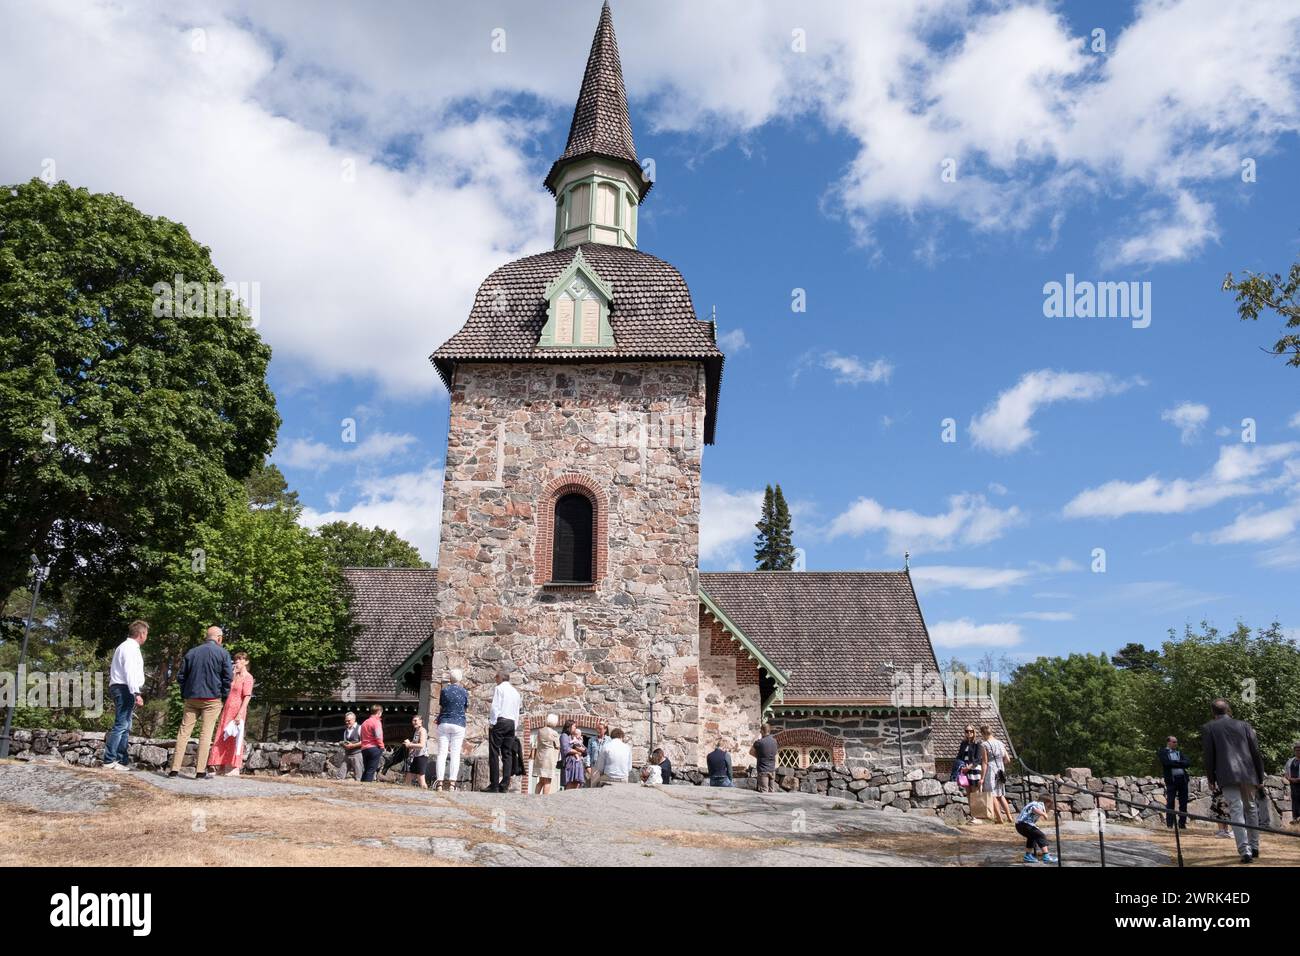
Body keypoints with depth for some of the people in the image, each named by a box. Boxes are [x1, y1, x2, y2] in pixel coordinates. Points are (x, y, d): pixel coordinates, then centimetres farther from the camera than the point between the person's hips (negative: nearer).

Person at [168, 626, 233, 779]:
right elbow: (228, 677, -6)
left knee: (184, 732, 5)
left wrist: (184, 694, 19)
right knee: (206, 734, -1)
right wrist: (224, 695, 7)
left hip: (191, 698, 4)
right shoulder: (223, 653, -3)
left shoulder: (191, 652, 9)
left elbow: (181, 677, 11)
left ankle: (175, 769, 2)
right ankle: (200, 771, -2)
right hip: (212, 698, -3)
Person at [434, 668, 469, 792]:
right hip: (459, 724, 0)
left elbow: (441, 707, 8)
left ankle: (440, 782, -4)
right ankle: (452, 783, -7)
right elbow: (466, 710, 9)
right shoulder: (464, 692, 0)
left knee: (442, 753, 1)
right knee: (455, 754, 0)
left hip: (444, 723, 1)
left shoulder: (444, 690, 1)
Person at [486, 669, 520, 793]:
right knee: (507, 754, 4)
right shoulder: (515, 692, 19)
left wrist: (491, 723, -7)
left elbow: (495, 707, -10)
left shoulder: (499, 688, -2)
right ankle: (504, 785, 0)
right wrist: (515, 726, 17)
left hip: (499, 722, -7)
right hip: (511, 723, 7)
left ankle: (494, 785, -11)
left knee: (494, 754, -6)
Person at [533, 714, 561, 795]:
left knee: (541, 781, 14)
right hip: (549, 758, -6)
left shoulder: (540, 731, 8)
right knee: (547, 782, -4)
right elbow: (557, 747, -3)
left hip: (539, 758, 6)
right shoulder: (554, 733, -8)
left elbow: (539, 742, 14)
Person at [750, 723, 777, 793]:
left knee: (764, 792, -6)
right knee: (770, 791, 13)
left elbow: (751, 752, 0)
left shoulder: (759, 742, -14)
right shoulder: (774, 741, 3)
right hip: (772, 770, 6)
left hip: (763, 770, -6)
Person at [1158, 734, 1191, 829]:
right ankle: (1169, 825, 0)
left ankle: (1182, 824, 10)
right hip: (1171, 779, -5)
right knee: (1170, 803, -3)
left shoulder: (1179, 752, 19)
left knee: (1183, 803, 4)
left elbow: (1187, 763, 5)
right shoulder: (1163, 752, 4)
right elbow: (1167, 763, -13)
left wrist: (1175, 763, -10)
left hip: (1182, 778, 5)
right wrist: (1180, 763, -8)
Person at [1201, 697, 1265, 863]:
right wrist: (1260, 776, 15)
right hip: (1248, 774, 3)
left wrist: (1211, 778, 10)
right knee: (1251, 809, 19)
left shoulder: (1208, 728, 4)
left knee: (1236, 812, -6)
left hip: (1227, 776, -3)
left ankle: (1245, 851, -15)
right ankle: (1254, 848, 27)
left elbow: (1209, 755, 2)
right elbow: (1256, 752, 9)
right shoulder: (1244, 725, 11)